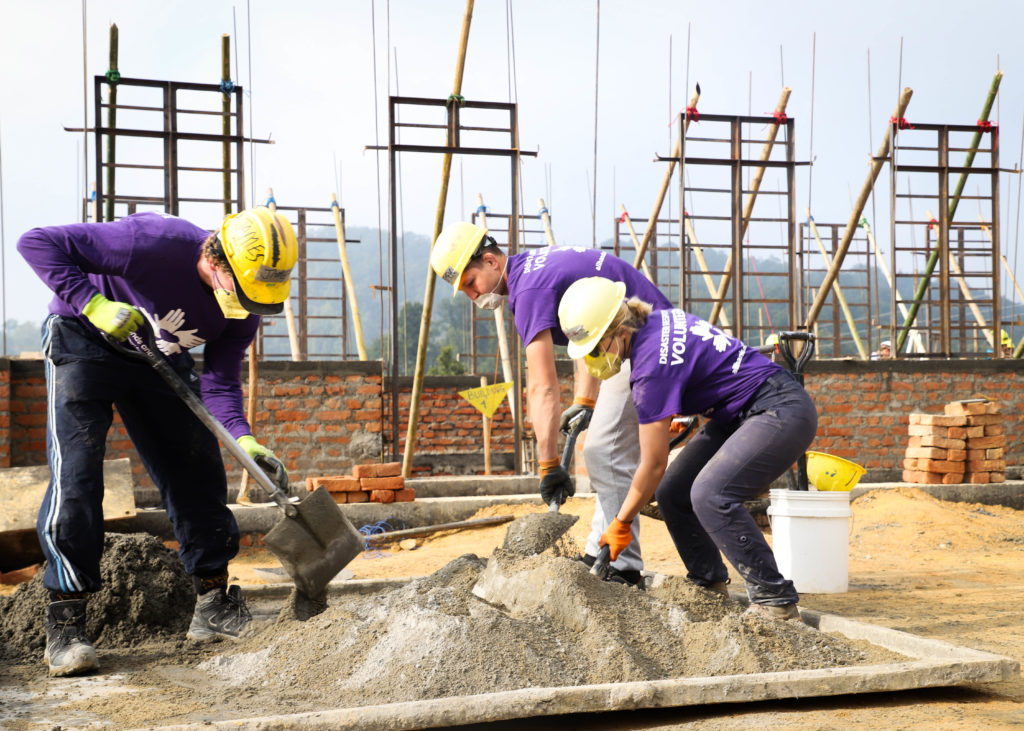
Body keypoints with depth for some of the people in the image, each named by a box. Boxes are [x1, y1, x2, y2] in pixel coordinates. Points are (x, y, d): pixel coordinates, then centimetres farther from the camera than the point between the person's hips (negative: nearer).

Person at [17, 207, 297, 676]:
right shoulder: (154, 243, -36)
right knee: (76, 474, -16)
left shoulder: (243, 306, -17)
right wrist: (94, 304, -38)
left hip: (160, 356, 6)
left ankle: (214, 607, 15)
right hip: (83, 339, -6)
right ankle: (65, 628, -11)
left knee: (197, 471, 2)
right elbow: (37, 243, -31)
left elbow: (219, 382, -11)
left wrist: (244, 440, -28)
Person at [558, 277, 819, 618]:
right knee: (672, 494, 3)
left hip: (782, 412, -10)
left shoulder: (652, 363, -24)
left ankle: (776, 599, -18)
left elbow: (654, 465, -18)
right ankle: (710, 589, 13)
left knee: (710, 494, -28)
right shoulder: (658, 320, 2)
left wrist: (621, 523, -6)